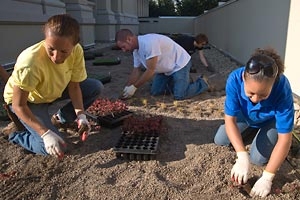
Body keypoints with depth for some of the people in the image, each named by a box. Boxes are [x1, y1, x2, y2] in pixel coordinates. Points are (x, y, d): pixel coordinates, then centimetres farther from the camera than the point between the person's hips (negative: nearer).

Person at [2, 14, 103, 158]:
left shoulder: (77, 51, -25)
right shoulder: (30, 61, -40)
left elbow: (74, 86, -13)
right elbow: (18, 106, -31)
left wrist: (80, 115, -27)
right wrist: (46, 134, -39)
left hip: (55, 90, 6)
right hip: (28, 100, -5)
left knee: (96, 87, -8)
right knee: (54, 148, -20)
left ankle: (63, 116, 11)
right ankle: (16, 133, 8)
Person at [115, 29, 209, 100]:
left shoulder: (149, 42, -33)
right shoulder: (136, 49, -3)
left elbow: (150, 71, -30)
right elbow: (136, 70, 6)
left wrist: (134, 87, -22)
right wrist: (127, 88, -1)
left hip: (180, 64, -9)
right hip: (166, 69, 9)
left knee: (179, 96, -17)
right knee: (155, 92, 3)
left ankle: (202, 83, 7)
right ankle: (176, 82, 22)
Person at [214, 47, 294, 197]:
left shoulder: (282, 89, -42)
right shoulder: (235, 79, -39)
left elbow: (285, 139, -36)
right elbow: (229, 119, -33)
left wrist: (267, 177, -35)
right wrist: (242, 156, -45)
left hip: (271, 119, -2)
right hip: (245, 113, 3)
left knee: (257, 158, -14)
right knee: (220, 141, 0)